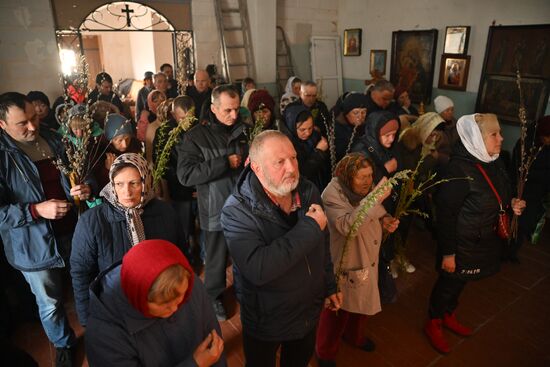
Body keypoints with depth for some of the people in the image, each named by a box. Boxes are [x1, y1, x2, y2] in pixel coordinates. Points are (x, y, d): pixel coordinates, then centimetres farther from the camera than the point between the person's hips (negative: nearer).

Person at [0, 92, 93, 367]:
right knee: (50, 304, 14)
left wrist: (84, 188, -9)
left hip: (72, 231, 4)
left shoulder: (52, 140, 1)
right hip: (34, 244, -4)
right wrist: (36, 210, -27)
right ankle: (63, 344, 41)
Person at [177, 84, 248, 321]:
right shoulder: (197, 135, -9)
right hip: (216, 210, -3)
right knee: (216, 260, 15)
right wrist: (224, 163, -23)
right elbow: (185, 175, -19)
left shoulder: (244, 130, 2)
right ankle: (214, 298, 40)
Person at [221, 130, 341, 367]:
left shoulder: (309, 192, -9)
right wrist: (310, 228, -35)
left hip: (310, 310, 5)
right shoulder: (237, 211, -28)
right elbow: (257, 269, -41)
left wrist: (330, 286, 13)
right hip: (265, 320, -4)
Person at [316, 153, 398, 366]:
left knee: (364, 303, 26)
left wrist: (385, 220, -13)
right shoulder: (332, 194, -25)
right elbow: (348, 226, -39)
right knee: (339, 309, 11)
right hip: (344, 264, -7)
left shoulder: (365, 189, -5)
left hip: (368, 260, 7)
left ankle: (354, 336, 56)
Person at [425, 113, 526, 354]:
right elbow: (446, 213, -24)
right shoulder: (459, 169, -27)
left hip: (486, 241, 7)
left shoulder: (495, 163, -2)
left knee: (460, 281, 25)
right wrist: (448, 252, -21)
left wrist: (510, 205, -6)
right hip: (462, 243, -7)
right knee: (449, 282, 11)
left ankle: (449, 316, 48)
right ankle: (433, 324, 35)